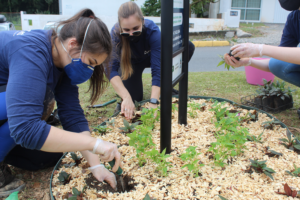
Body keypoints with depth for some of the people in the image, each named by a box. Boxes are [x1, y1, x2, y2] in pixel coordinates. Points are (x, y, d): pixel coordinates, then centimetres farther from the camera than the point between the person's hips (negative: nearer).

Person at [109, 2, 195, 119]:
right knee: (134, 99, -22)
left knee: (188, 47, -24)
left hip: (149, 57, 1)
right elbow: (111, 69, -41)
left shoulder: (152, 30, -36)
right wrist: (126, 97, -55)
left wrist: (153, 102, -52)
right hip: (130, 63, 0)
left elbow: (157, 69, -41)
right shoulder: (115, 33, -33)